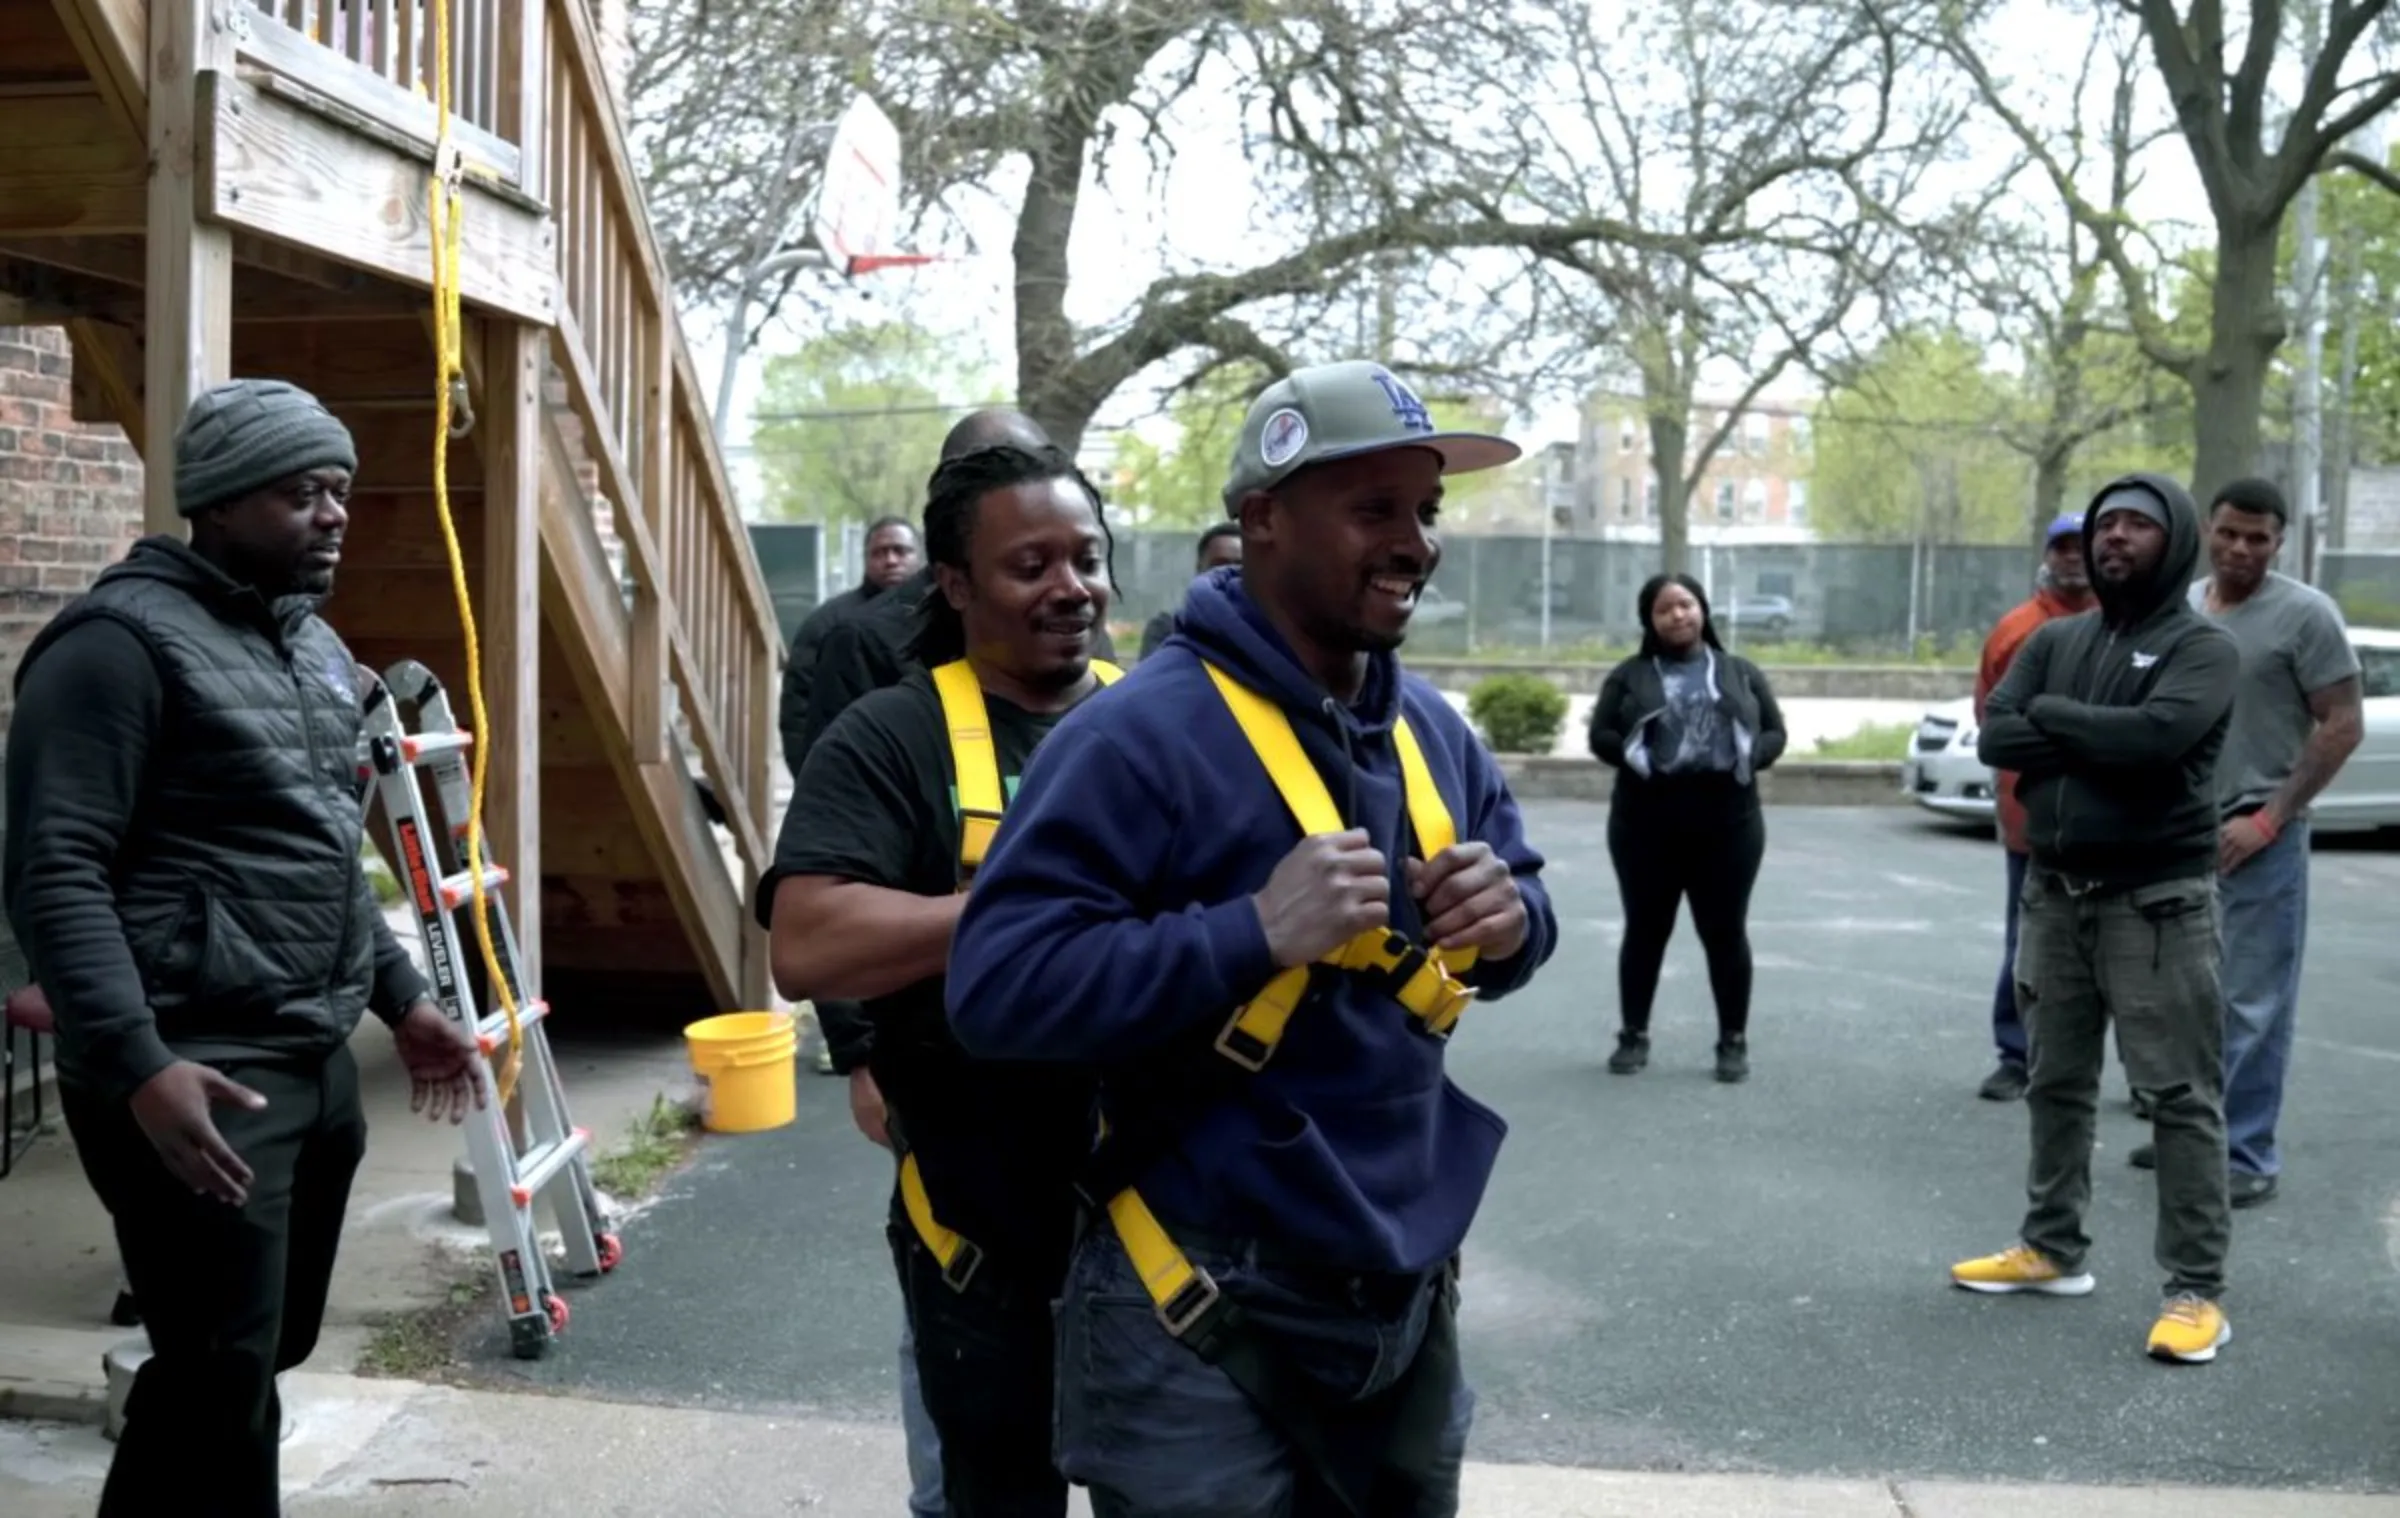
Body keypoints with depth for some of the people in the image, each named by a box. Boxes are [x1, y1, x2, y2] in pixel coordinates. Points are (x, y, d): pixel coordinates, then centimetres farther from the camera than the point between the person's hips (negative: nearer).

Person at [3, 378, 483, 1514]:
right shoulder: (123, 640, -12)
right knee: (226, 1381, -4)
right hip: (197, 1078, -9)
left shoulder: (315, 645, 16)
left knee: (269, 1352, 18)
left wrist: (399, 998, 22)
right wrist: (137, 1065, -28)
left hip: (317, 1063, 9)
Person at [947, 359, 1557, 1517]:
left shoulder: (1431, 733, 6)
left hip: (1407, 1300, 7)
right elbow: (997, 986, -24)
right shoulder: (1142, 732, -18)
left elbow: (1523, 904, 16)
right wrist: (1256, 932, -31)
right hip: (1206, 1325, -7)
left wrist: (1508, 921, -8)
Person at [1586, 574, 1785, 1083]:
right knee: (1645, 929, 7)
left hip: (1728, 822, 0)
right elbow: (1601, 736, 3)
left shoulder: (1741, 672, 11)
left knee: (1726, 931, 4)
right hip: (1646, 822, 0)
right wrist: (1635, 755, -16)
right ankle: (1634, 1035, 18)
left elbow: (1775, 733, 10)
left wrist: (1748, 756, -11)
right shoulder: (1629, 676, 8)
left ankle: (1734, 1041, 13)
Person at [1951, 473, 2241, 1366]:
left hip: (2157, 903, -6)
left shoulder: (2201, 646, -6)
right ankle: (2053, 1248, 28)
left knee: (2181, 1095, -5)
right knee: (2057, 1083, 15)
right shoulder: (2055, 641, 10)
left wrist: (2053, 716, -10)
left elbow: (2158, 733, -25)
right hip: (2054, 894, 6)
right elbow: (1996, 738, -3)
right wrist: (2102, 742, -14)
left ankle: (2197, 1289, -1)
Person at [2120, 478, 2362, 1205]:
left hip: (2257, 835, -6)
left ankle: (2246, 1156, 4)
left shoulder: (2305, 613, -9)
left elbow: (2343, 725, -10)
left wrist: (2268, 819, -14)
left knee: (2251, 1003, -3)